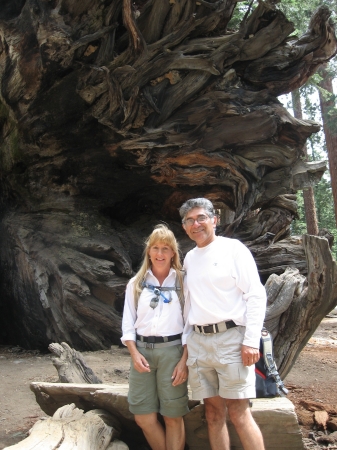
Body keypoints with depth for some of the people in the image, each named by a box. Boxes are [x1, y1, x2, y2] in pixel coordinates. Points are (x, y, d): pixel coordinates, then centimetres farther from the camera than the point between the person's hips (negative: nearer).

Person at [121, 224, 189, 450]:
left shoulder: (183, 282, 1)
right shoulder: (136, 284, 9)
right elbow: (128, 323, 7)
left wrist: (184, 360, -9)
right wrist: (134, 353, -7)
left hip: (172, 350, -2)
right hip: (142, 351, 3)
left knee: (173, 418, 5)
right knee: (144, 418, 6)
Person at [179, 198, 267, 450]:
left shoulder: (233, 248, -2)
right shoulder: (189, 258, 15)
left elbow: (256, 295, -7)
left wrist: (252, 341, -15)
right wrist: (186, 339, 13)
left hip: (231, 337, -5)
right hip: (198, 341, 5)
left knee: (238, 413, -6)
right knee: (213, 412, 9)